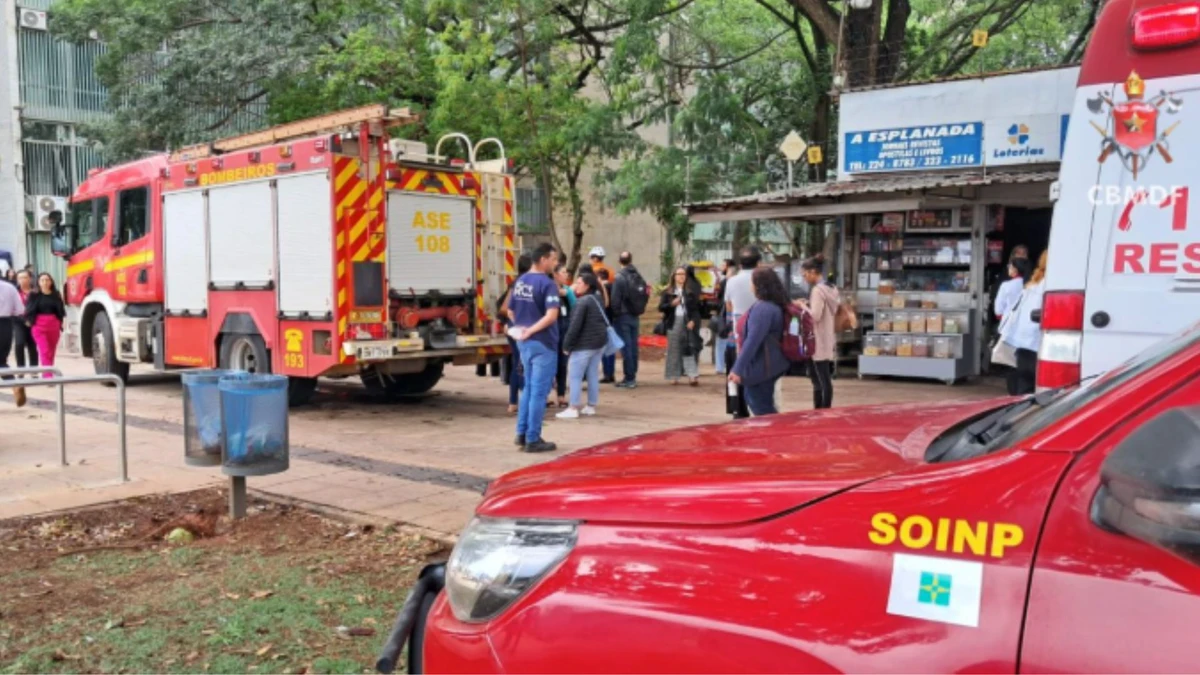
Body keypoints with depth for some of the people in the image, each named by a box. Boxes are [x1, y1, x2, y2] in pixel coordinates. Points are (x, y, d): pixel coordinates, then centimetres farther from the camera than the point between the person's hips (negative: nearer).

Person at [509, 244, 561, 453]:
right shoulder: (547, 284, -15)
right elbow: (551, 315, -26)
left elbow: (511, 311, 16)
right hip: (543, 343, -8)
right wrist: (530, 331, -19)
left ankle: (522, 433, 22)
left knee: (529, 388, 19)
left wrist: (523, 329, 16)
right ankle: (532, 439, 4)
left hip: (524, 342, 8)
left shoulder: (519, 282, 9)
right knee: (539, 391, 0)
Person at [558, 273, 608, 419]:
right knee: (593, 375, 13)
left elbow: (575, 325, -19)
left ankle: (573, 409, -3)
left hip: (584, 344, -9)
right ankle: (591, 407, 17)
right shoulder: (598, 299, 13)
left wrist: (567, 345, -14)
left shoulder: (582, 302, -14)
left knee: (575, 376, -3)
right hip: (600, 341, 9)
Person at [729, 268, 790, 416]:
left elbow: (752, 341, -27)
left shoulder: (762, 309, -23)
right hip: (767, 364, 10)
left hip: (761, 366, -10)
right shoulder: (775, 305, 9)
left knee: (762, 409, 1)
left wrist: (738, 369, -25)